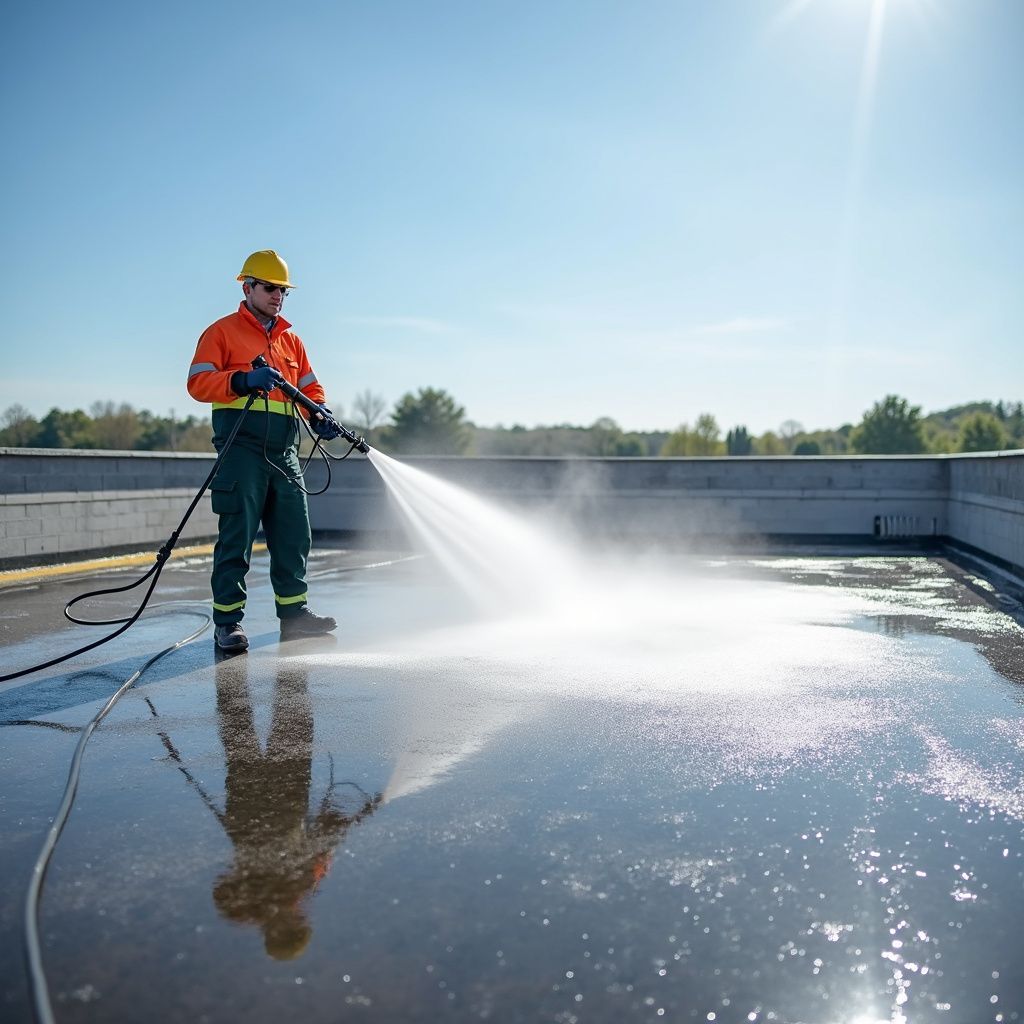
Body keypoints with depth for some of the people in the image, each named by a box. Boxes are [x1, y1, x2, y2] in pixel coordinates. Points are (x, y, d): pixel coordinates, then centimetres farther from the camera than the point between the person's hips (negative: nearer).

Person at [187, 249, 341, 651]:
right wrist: (244, 380, -23)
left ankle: (294, 613, 19)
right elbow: (199, 382, -7)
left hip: (284, 452, 6)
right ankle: (228, 620, 2)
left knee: (293, 535, 9)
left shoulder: (291, 340, 23)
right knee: (237, 536, -5)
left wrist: (320, 415, -2)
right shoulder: (222, 332, 5)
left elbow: (309, 388, 19)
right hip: (242, 448, -6)